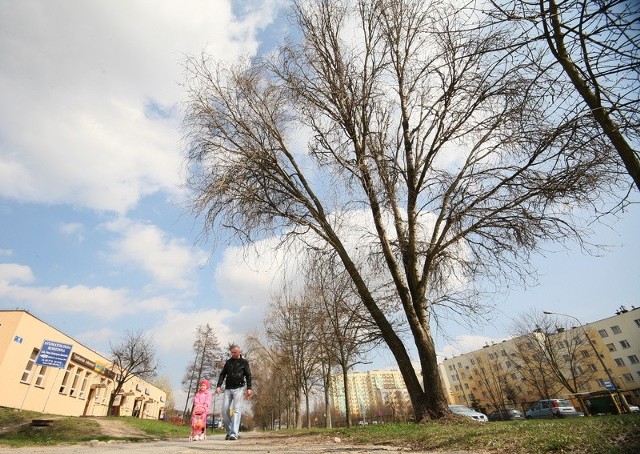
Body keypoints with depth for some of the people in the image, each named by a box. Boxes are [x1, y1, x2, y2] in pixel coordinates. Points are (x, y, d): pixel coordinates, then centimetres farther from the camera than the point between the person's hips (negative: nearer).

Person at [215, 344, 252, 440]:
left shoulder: (244, 362, 5)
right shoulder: (228, 362, 15)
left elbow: (248, 376, 4)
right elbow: (222, 374, 13)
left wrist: (249, 388, -5)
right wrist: (218, 385, -1)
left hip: (238, 389, -4)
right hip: (228, 389, 4)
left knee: (236, 410, -9)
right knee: (224, 410, -1)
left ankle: (234, 433, -9)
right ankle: (229, 431, 14)